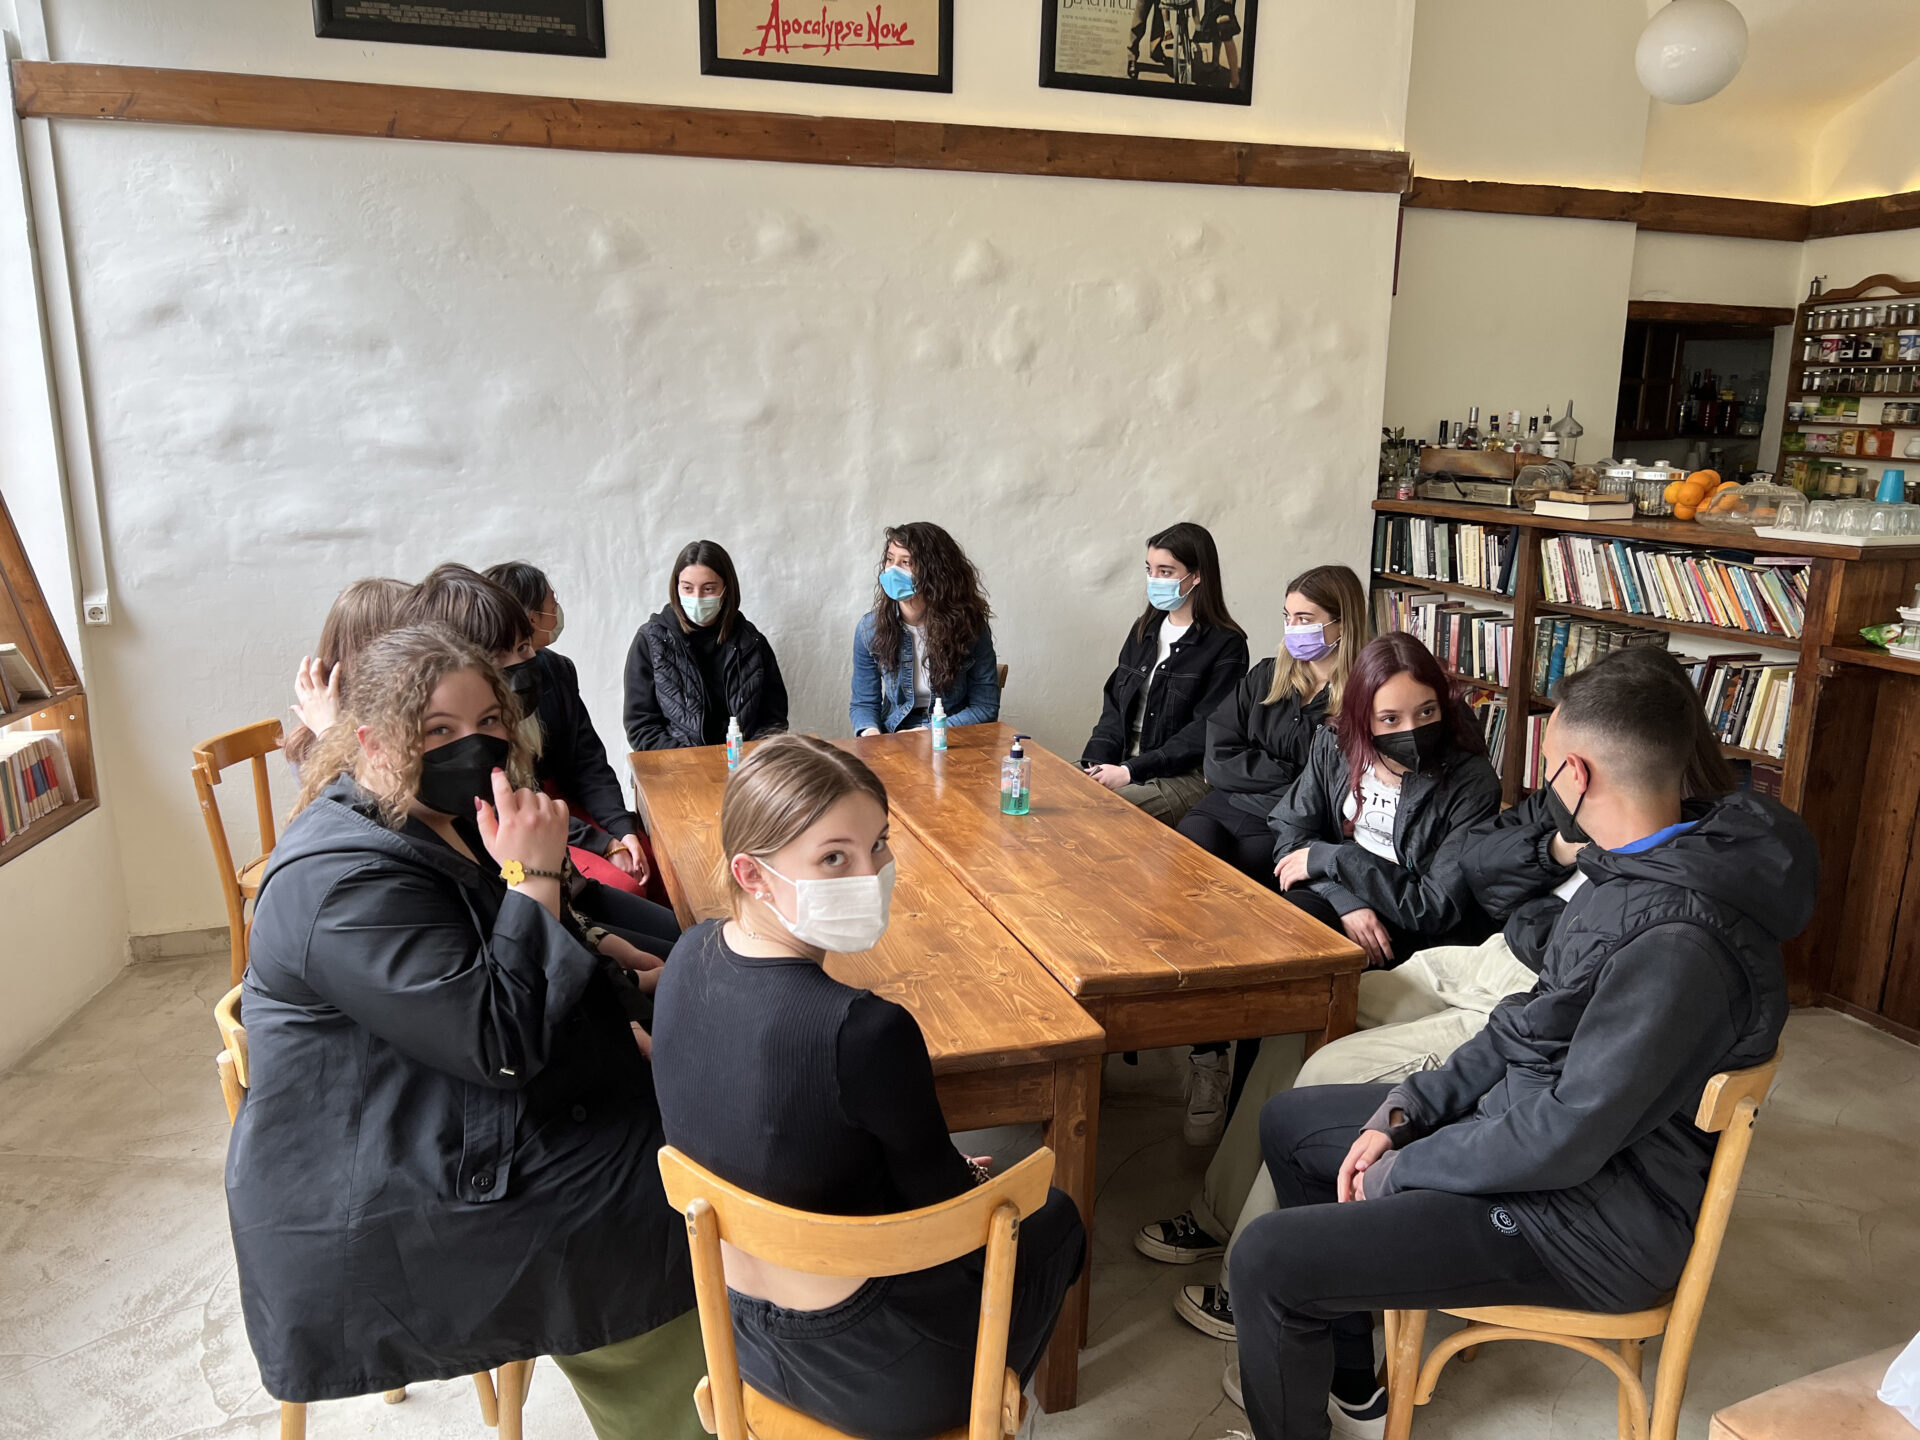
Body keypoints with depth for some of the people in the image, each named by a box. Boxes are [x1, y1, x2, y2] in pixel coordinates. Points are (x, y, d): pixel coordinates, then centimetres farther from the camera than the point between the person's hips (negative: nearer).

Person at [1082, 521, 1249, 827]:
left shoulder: (1226, 645, -7)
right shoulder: (1145, 630, 14)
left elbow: (1205, 732, -13)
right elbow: (1114, 704, 13)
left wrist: (1132, 770, -19)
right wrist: (1096, 761, -5)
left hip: (1188, 776, -6)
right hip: (1126, 763, 7)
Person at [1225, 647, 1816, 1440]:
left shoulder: (1677, 943, -32)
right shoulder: (1639, 868, 1)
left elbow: (1566, 1139, -29)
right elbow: (1534, 1023, 9)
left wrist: (1399, 1171, -14)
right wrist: (1405, 1110, 2)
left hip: (1589, 1214, -10)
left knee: (1266, 1257, -18)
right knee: (1288, 1121, 17)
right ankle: (1346, 1376, 31)